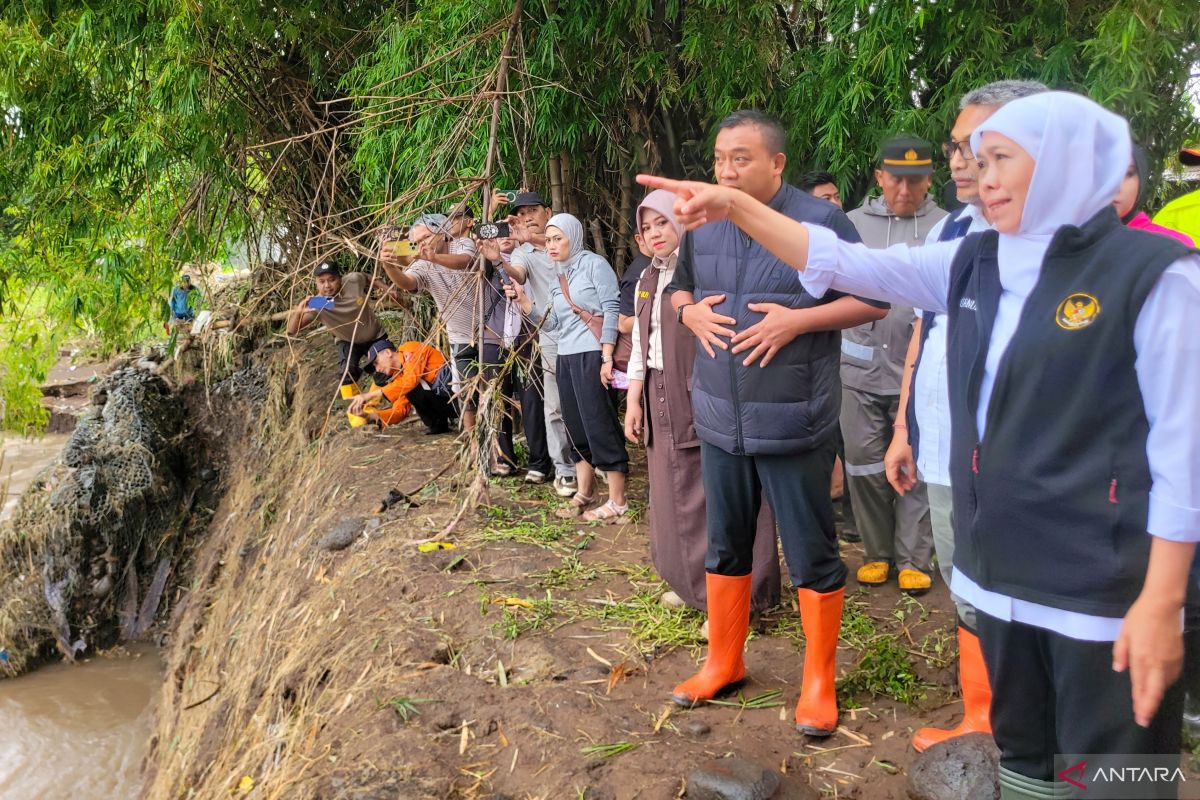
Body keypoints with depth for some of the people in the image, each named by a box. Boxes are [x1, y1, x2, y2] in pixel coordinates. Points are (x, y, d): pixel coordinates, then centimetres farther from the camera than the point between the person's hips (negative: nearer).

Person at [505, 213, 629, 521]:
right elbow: (551, 323, 12)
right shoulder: (557, 280, 18)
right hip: (565, 358, 8)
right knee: (576, 427, 12)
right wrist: (522, 300, 0)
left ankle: (617, 501, 2)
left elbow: (612, 310, -10)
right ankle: (584, 494, 23)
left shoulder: (594, 264, -3)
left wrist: (607, 358, -17)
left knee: (600, 424, -6)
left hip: (592, 356, -8)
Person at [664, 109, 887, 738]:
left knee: (811, 555, 6)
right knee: (725, 546, 17)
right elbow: (679, 288, 22)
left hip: (793, 422, -5)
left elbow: (873, 300, -7)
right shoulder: (702, 227, 7)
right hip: (720, 420, 5)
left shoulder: (820, 221, -9)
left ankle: (819, 681, 23)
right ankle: (723, 661, 34)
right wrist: (690, 312, -2)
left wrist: (796, 320, -19)